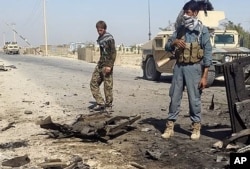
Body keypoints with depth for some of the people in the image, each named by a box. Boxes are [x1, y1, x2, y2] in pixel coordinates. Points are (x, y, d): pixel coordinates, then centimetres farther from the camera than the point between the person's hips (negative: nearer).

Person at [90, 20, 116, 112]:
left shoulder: (109, 38, -10)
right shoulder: (100, 38, 15)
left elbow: (113, 52, -15)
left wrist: (109, 65, -21)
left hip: (107, 65, -9)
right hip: (100, 64, 9)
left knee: (108, 86, -4)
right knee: (93, 83, 5)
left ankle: (108, 105, 6)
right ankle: (100, 103, 9)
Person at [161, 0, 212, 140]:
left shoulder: (203, 30, -3)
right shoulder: (180, 29, 10)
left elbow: (208, 54, -6)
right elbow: (167, 47, 13)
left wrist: (204, 76, -12)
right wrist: (174, 42, -12)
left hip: (194, 68, -4)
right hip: (179, 67, 4)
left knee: (194, 99, 2)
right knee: (175, 97, 6)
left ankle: (196, 127, 16)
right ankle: (170, 127, 13)